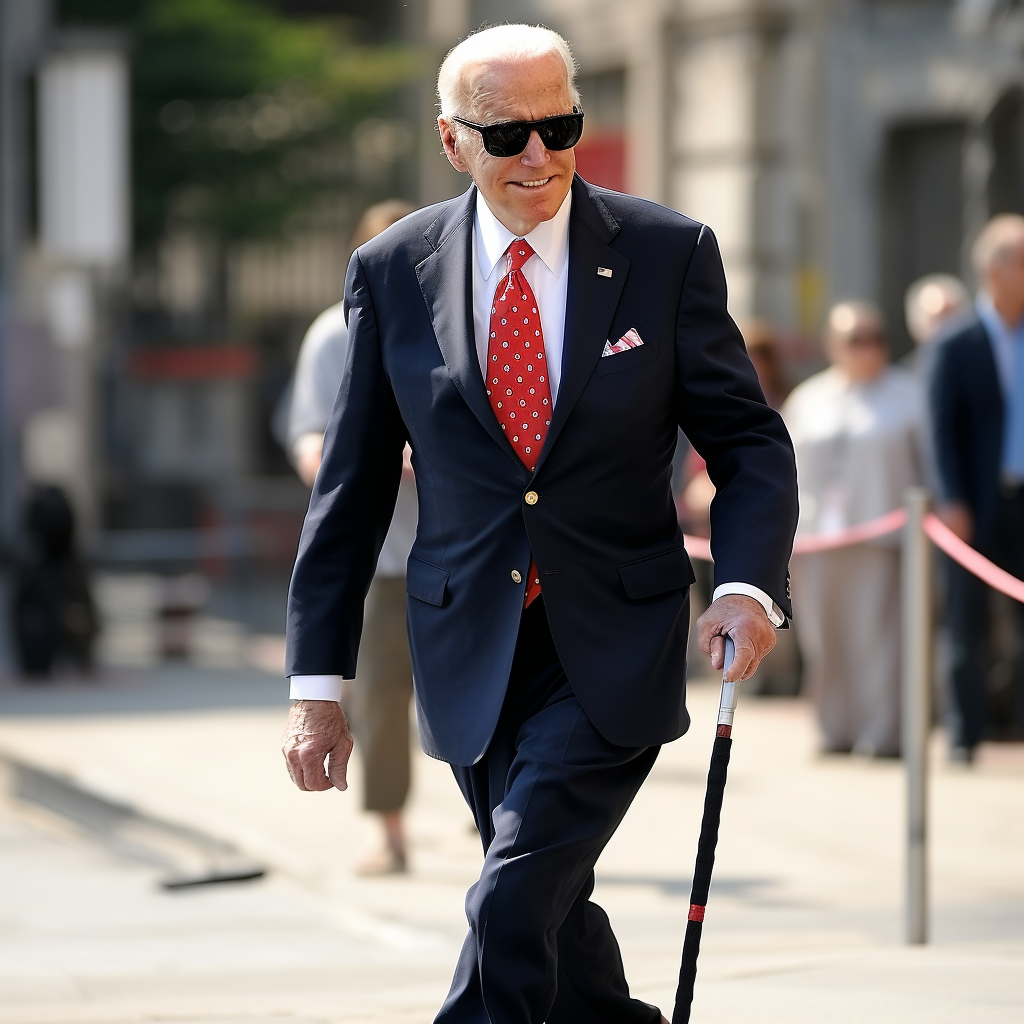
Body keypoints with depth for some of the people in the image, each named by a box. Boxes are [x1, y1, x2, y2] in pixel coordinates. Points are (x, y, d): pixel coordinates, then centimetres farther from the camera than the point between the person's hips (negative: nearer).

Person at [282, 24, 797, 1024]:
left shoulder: (668, 254, -3)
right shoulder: (392, 271, 1)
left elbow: (749, 442, 2)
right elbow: (351, 489, 6)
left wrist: (749, 583, -18)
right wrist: (318, 682, 3)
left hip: (614, 646, -2)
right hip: (472, 654, 3)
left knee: (515, 903, -18)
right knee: (549, 912, 10)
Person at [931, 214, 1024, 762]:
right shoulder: (959, 346, -3)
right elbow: (944, 428, -5)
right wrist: (953, 502, -13)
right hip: (979, 506, -3)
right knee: (968, 625, 3)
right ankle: (965, 733, 7)